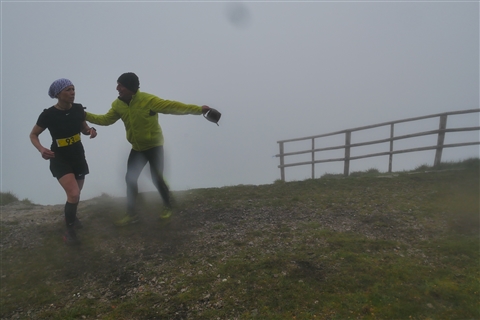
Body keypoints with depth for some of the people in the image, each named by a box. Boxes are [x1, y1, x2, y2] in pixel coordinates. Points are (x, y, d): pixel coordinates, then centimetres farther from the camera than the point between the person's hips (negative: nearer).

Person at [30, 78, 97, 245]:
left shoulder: (78, 109, -9)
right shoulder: (48, 114, -19)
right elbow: (33, 134, -6)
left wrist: (91, 130, -16)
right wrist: (41, 149, -25)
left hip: (78, 156, 5)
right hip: (59, 159, -5)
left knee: (75, 193, 19)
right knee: (73, 194, -19)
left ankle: (72, 217, 51)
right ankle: (69, 231, 4)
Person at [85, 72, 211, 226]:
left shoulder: (148, 100, -23)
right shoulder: (118, 104, -3)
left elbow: (172, 106, -26)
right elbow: (106, 119, 10)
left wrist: (198, 109, -32)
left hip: (154, 146, -6)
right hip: (137, 148, 6)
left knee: (157, 178, -4)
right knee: (130, 179, 2)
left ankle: (168, 206, 23)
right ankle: (131, 214, 16)